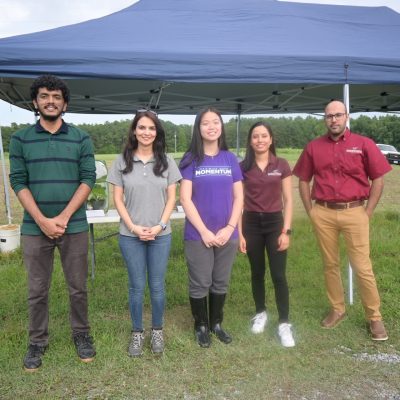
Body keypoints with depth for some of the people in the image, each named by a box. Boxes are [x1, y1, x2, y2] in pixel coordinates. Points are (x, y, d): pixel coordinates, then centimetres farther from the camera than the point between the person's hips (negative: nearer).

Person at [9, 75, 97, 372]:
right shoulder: (20, 139, 3)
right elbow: (18, 182, -1)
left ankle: (81, 334, 30)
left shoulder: (81, 139, 1)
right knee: (37, 290, 11)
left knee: (78, 287, 11)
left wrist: (63, 217, -13)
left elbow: (88, 179, -4)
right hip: (35, 228, 1)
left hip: (74, 226, 0)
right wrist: (42, 220, -13)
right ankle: (38, 341, 29)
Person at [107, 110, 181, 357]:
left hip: (160, 235, 1)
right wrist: (133, 227, -10)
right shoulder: (122, 161, 0)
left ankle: (157, 331, 28)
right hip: (130, 235, 0)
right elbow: (118, 199, 0)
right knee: (137, 286, 9)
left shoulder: (166, 161, 2)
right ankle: (137, 333, 27)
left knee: (157, 286, 9)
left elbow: (171, 198, 2)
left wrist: (159, 226, -10)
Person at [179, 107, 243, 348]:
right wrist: (204, 231, -13)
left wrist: (230, 228, -8)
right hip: (198, 235, -3)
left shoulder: (230, 159, 5)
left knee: (221, 283, 15)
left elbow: (239, 197, 4)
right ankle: (201, 326, 28)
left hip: (227, 234, 3)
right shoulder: (191, 159, -3)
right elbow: (186, 199, -8)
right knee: (200, 284, 8)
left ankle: (217, 323, 34)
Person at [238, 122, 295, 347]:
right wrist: (239, 232, -3)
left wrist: (286, 230, -7)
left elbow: (288, 200, -1)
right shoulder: (243, 167, 0)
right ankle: (261, 313, 33)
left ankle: (284, 323, 11)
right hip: (251, 223, 1)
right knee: (257, 273, 13)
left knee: (279, 275, -1)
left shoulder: (282, 165, -1)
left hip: (274, 222, -1)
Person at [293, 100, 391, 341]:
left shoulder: (364, 144, -1)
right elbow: (303, 180, 10)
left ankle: (375, 317, 16)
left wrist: (368, 212, -3)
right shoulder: (314, 147, 5)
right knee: (330, 265, 13)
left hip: (354, 212, -2)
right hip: (323, 214, 3)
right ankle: (337, 309, 29)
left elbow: (378, 178, 1)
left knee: (362, 267, 0)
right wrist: (310, 211, 4)